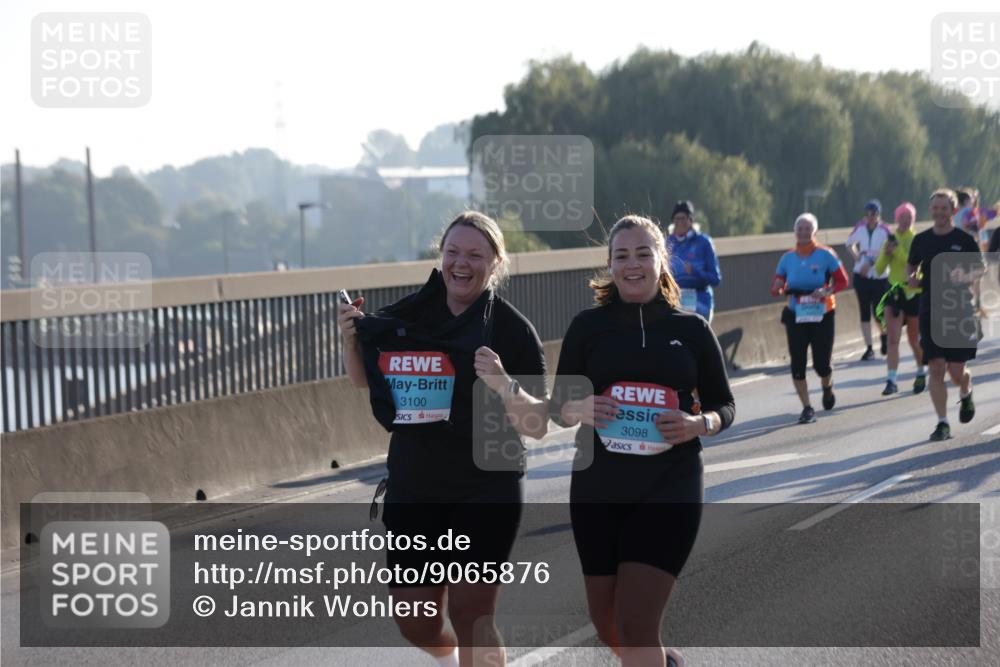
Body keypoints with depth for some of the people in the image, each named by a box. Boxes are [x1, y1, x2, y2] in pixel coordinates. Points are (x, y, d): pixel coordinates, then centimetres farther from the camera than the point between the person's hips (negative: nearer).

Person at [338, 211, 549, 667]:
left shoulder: (512, 329, -9)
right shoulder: (407, 316, 2)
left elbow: (537, 426, -12)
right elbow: (364, 381, 16)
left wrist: (503, 383, -30)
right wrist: (352, 339, -3)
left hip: (486, 491, -4)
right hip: (412, 488, 4)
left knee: (470, 614, -10)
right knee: (416, 624, 9)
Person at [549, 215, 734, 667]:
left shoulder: (691, 328, 2)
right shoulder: (588, 325, 2)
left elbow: (724, 405, 9)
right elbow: (557, 406, 6)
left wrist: (700, 424, -13)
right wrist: (578, 410, -17)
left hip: (670, 487, -2)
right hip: (597, 487, 2)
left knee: (635, 625, -13)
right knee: (607, 626, 11)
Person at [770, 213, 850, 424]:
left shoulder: (825, 255, -5)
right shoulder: (788, 258, 4)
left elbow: (842, 280, -2)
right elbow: (776, 287, 7)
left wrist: (827, 291, -21)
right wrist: (778, 288, -17)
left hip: (822, 315, -2)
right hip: (796, 317, 2)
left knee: (821, 364, -1)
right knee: (797, 364, -5)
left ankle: (827, 388, 35)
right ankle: (807, 408, 6)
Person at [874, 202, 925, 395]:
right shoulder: (891, 239, 6)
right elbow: (879, 269, 4)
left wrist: (897, 251, -25)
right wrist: (886, 253, -13)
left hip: (914, 292, -2)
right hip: (895, 292, 2)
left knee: (915, 339, 11)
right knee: (893, 338, -10)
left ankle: (921, 373, 34)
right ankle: (891, 380, -15)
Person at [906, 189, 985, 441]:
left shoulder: (965, 240, -3)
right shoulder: (921, 240, 5)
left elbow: (981, 268, 3)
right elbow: (911, 264, 19)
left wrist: (966, 277, -17)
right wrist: (911, 277, -3)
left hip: (960, 311, -2)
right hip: (930, 313, 2)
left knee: (956, 371, -2)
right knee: (936, 368, -4)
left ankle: (966, 394, 35)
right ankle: (942, 423, 3)